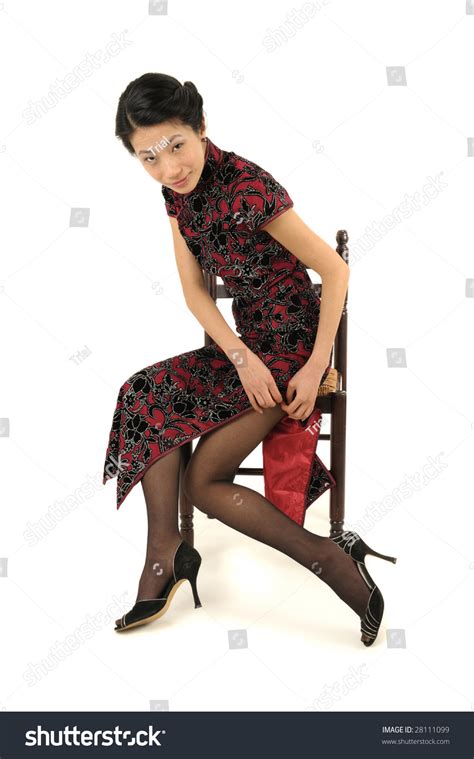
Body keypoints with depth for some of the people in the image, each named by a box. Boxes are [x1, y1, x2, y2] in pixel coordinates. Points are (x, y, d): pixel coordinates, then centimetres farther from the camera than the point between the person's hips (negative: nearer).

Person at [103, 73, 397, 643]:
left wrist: (316, 369, -18)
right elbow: (194, 291, 0)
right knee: (146, 394, -10)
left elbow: (336, 271, -18)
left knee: (202, 480, -9)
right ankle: (165, 552, -6)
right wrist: (244, 359, -13)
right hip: (247, 343, 8)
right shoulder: (178, 191, 0)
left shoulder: (247, 189, -24)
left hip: (293, 347, -7)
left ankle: (333, 557, -4)